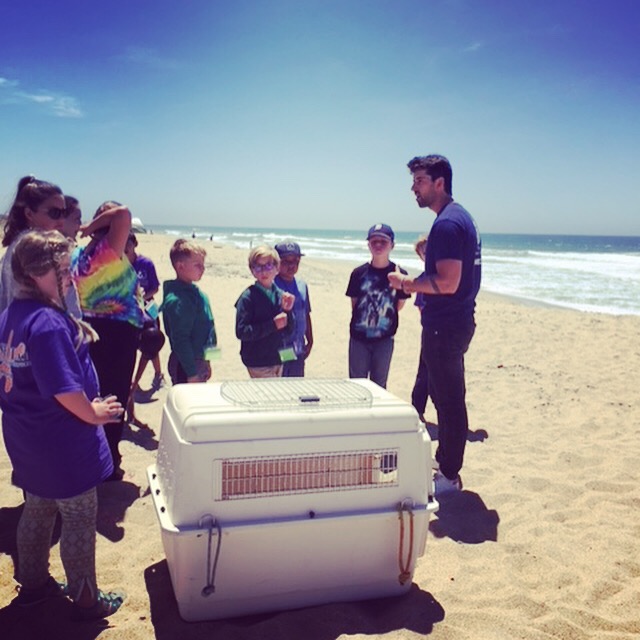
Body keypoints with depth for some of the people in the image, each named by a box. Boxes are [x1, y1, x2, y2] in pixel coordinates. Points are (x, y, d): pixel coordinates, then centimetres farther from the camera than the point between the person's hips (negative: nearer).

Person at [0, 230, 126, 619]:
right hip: (62, 445, -9)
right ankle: (87, 600, 22)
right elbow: (64, 389, -28)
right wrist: (93, 413, -13)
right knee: (80, 522, 7)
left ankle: (34, 583, 40)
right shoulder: (50, 324, -26)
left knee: (37, 512, 24)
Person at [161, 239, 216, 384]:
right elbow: (180, 340, -23)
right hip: (186, 366, -9)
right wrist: (191, 372, -21)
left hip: (199, 360, 9)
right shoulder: (177, 300, -22)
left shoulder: (194, 291, 7)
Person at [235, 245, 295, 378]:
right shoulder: (248, 297, -11)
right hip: (258, 362, -6)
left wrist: (288, 311, -9)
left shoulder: (281, 295, 6)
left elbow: (288, 332, 8)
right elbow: (241, 332, -18)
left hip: (277, 358, 6)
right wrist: (272, 325, -21)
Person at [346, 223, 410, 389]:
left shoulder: (399, 274, -5)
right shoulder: (359, 273, -2)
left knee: (379, 385, 11)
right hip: (359, 337, 0)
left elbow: (399, 305, 3)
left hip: (384, 338, 0)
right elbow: (354, 304, 5)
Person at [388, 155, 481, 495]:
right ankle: (444, 459, 34)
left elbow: (447, 283, -26)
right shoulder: (462, 217, 13)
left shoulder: (447, 224, -19)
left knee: (449, 399, -1)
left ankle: (449, 476, 11)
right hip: (456, 321, 11)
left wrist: (406, 283, -14)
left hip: (445, 326, -11)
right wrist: (414, 283, 14)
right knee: (446, 395, 20)